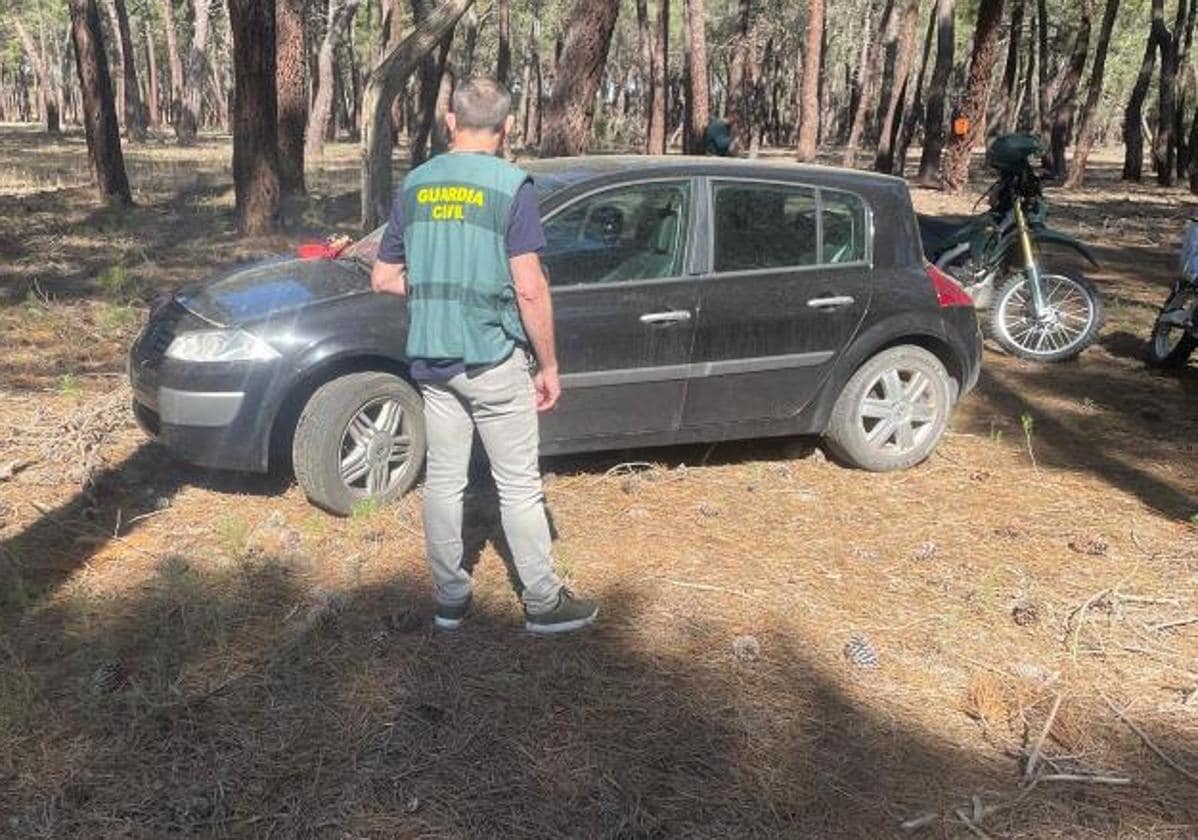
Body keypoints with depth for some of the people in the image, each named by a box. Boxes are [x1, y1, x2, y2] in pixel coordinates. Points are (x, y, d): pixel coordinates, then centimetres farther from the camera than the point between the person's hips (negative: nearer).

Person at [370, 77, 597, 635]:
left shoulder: (414, 185, 6)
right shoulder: (511, 186, -11)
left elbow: (383, 279, 9)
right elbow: (530, 289, -15)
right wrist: (549, 366, -7)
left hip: (430, 358, 5)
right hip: (493, 359, -5)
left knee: (443, 478, 12)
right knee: (519, 485, 4)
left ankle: (450, 598, 22)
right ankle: (544, 604, 15)